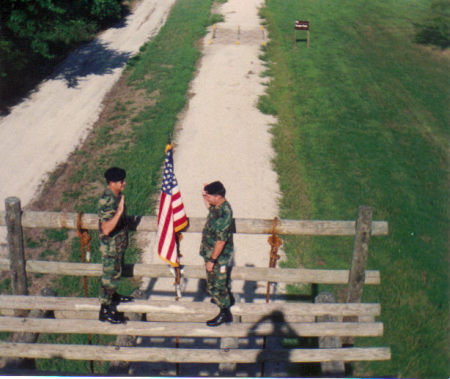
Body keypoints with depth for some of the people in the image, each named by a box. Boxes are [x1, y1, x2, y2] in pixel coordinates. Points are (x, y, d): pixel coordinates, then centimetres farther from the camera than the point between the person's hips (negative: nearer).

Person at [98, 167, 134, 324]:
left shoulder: (117, 195, -1)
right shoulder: (106, 202, -31)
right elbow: (106, 229, -37)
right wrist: (119, 211, -43)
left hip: (119, 243, 9)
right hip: (111, 246, -9)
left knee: (116, 272, 26)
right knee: (110, 275, 4)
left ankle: (113, 296, 47)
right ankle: (105, 310, 18)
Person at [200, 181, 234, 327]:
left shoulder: (224, 213, -33)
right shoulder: (217, 207, -3)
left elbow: (221, 240, -30)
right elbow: (209, 208, 25)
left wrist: (211, 260, -24)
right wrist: (205, 196, 9)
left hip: (219, 256, -10)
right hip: (213, 252, 10)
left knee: (215, 285, 4)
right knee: (223, 279, 30)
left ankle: (225, 313, 20)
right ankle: (227, 298, 52)